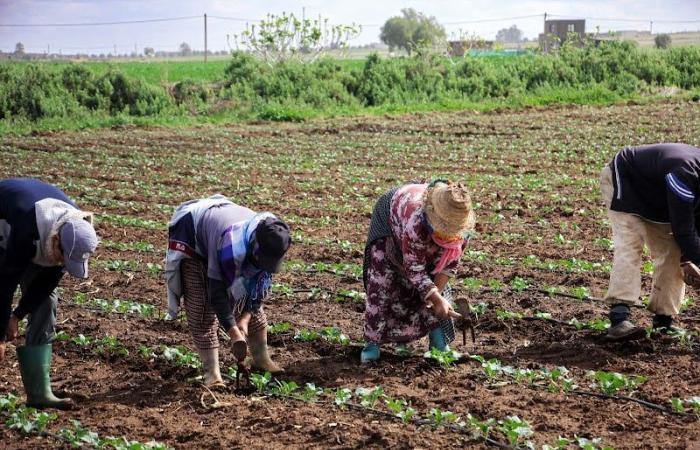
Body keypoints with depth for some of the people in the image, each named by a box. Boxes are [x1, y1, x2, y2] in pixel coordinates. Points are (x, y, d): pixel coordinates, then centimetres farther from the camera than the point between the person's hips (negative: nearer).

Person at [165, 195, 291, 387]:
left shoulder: (271, 241, -24)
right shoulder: (232, 248, -45)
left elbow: (262, 283, -11)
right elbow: (217, 292, -36)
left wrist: (246, 317, -20)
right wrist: (234, 333, -34)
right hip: (192, 240, -6)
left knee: (251, 301, 3)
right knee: (201, 309, -15)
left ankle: (261, 359, 15)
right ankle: (211, 371, -9)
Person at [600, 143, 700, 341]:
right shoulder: (684, 174, -40)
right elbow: (682, 228, -34)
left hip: (656, 201, 9)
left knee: (671, 252, 0)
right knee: (629, 246, -24)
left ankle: (663, 319, 4)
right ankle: (619, 318, -34)